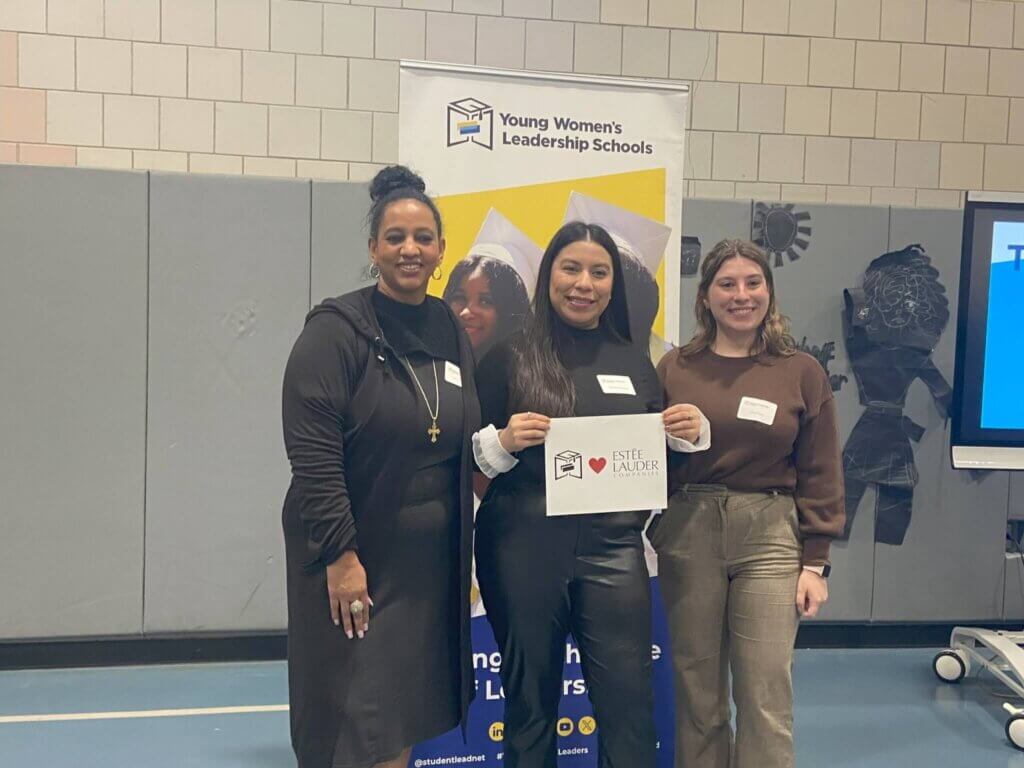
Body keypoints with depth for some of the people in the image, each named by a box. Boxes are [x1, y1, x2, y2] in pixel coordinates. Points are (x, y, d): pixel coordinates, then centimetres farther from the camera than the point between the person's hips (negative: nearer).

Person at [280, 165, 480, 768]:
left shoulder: (453, 334, 9)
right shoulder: (337, 330, -11)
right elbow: (312, 456, -17)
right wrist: (339, 555, -20)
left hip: (431, 560, 6)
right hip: (354, 559, -5)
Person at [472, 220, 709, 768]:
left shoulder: (634, 361, 12)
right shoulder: (510, 356, 1)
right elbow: (469, 455, 1)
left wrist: (688, 432, 0)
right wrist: (503, 440, -18)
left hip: (612, 543, 2)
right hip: (523, 543, -2)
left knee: (628, 698, 0)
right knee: (531, 696, 9)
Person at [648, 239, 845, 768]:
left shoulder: (801, 372, 3)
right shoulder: (675, 368, 5)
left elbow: (819, 474, 3)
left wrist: (815, 562, 0)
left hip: (770, 536, -1)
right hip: (688, 533, 1)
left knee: (766, 695, 0)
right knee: (697, 689, 10)